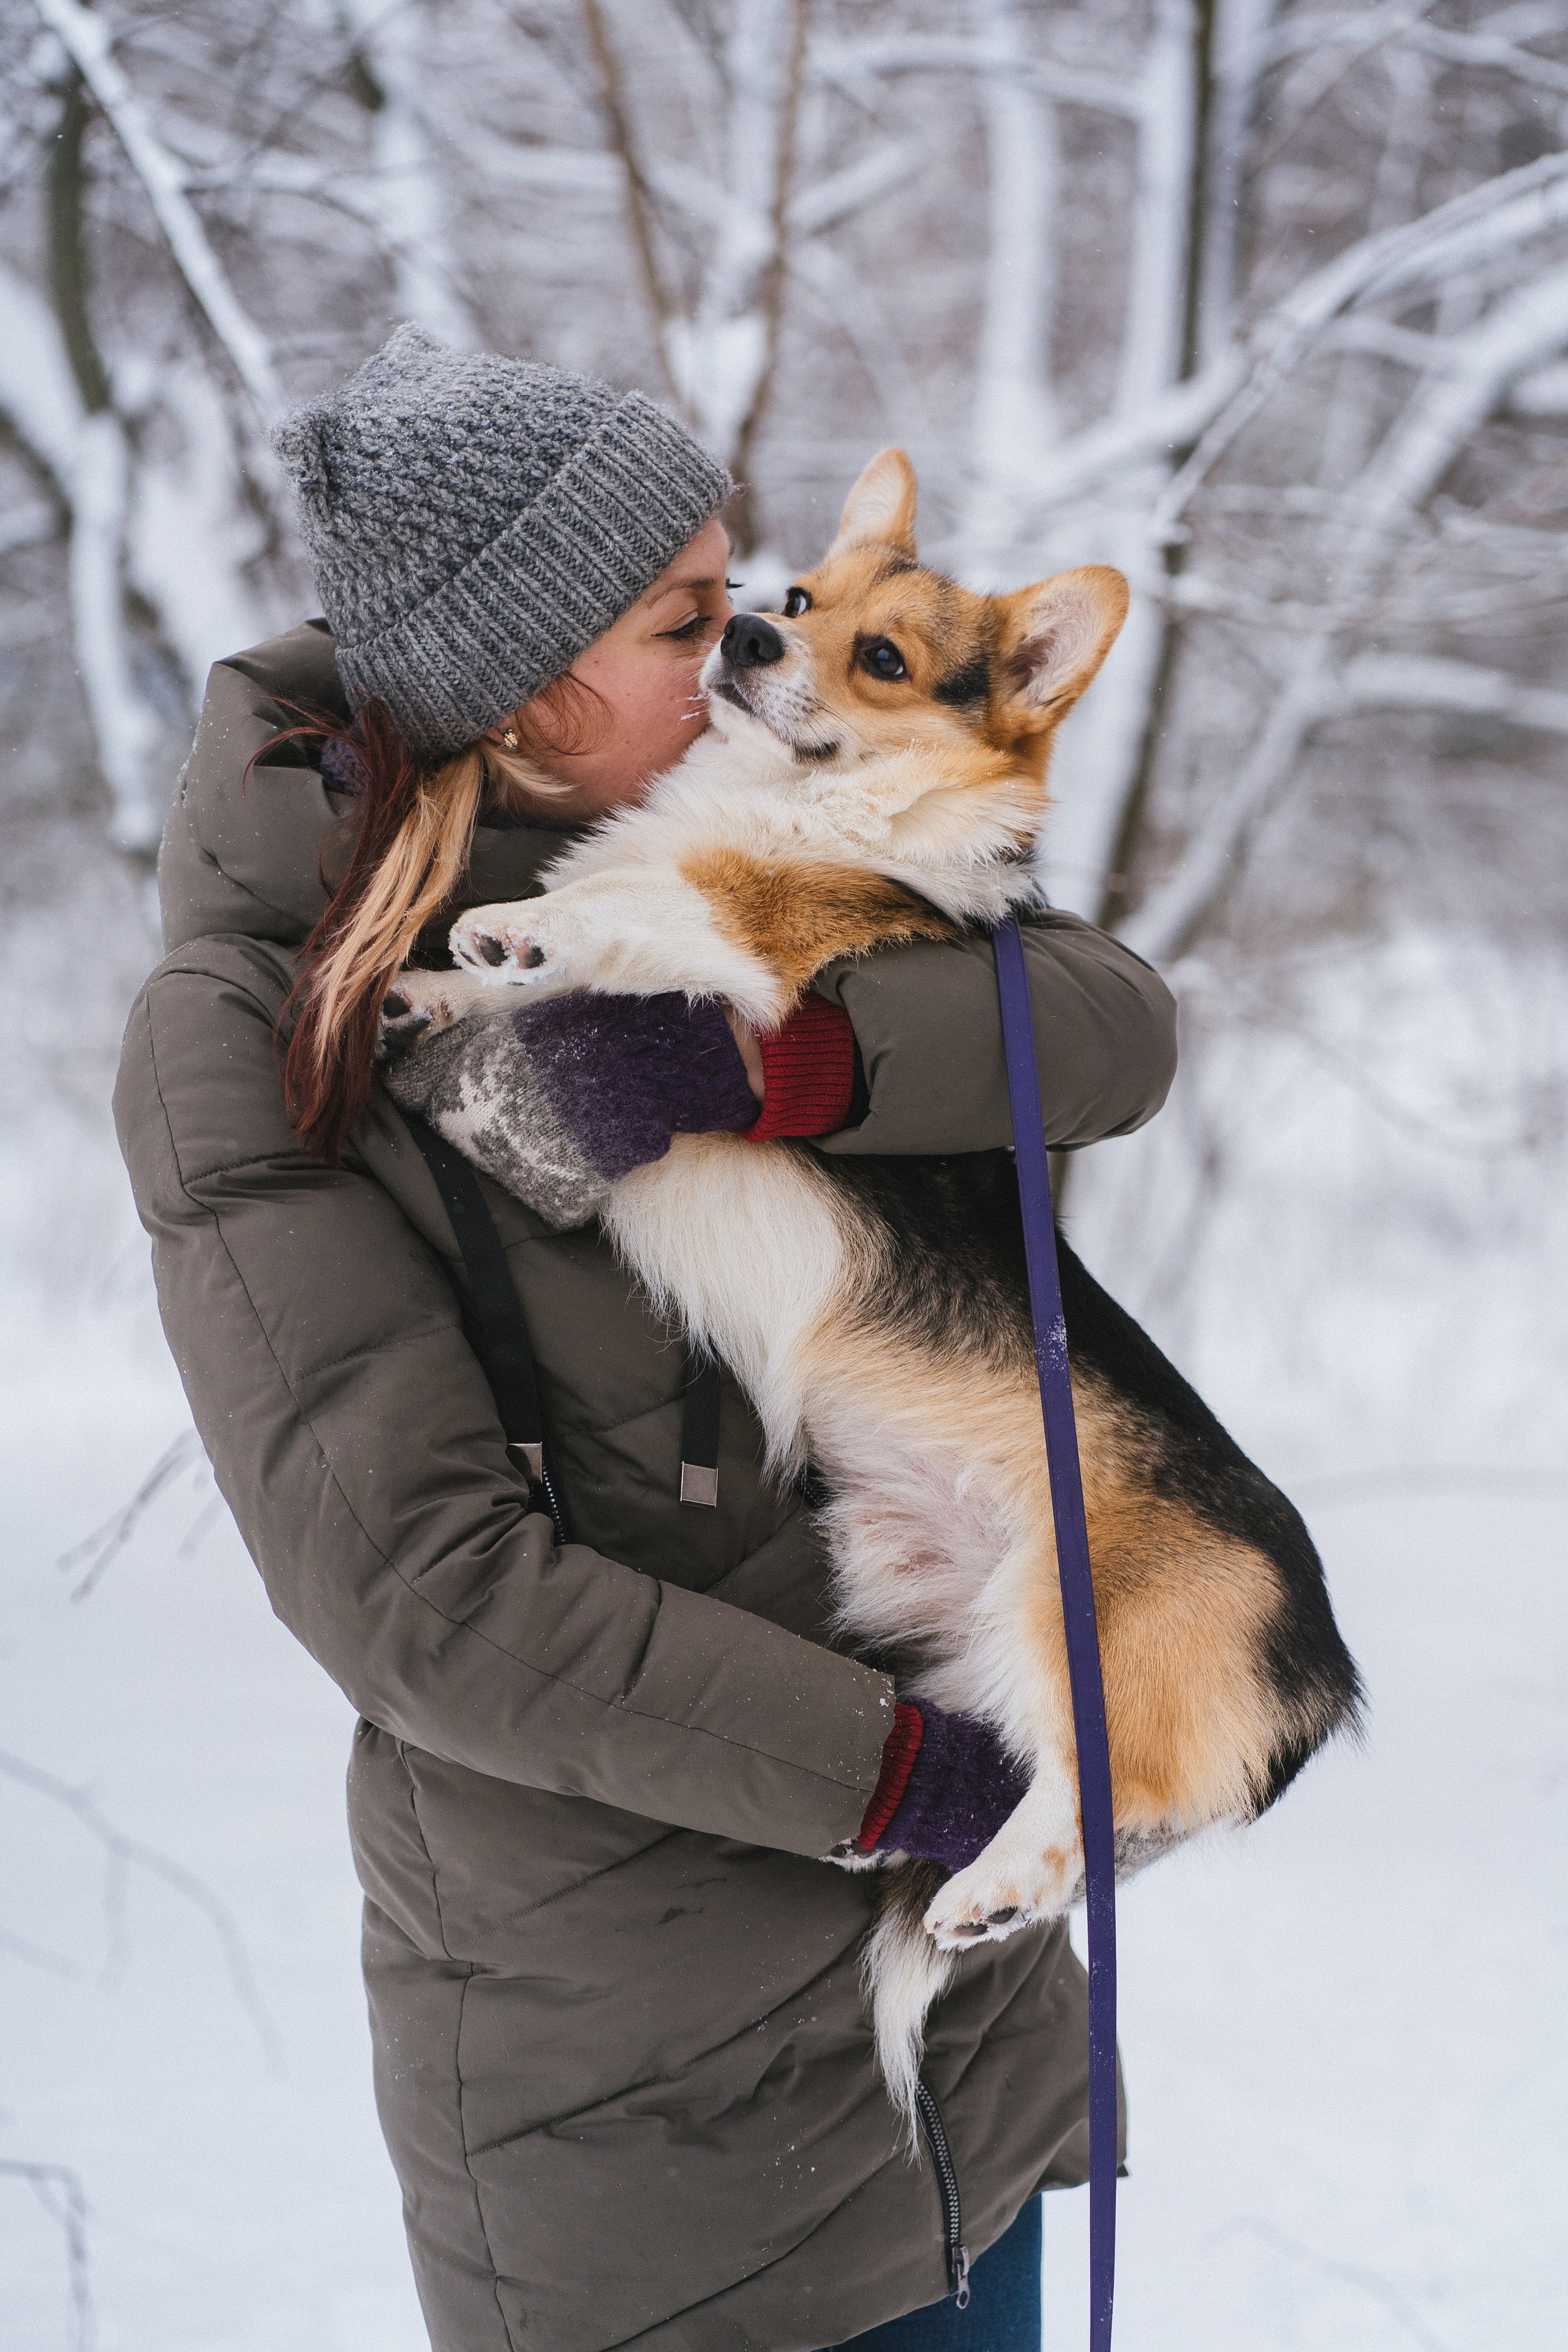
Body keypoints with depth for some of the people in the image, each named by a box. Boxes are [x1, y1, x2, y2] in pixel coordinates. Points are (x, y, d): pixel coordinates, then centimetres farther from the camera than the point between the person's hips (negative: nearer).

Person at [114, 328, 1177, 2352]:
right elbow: (413, 1592, -20)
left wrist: (783, 1064, -26)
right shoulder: (244, 1045, -14)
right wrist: (887, 1765, -17)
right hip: (619, 2018, -6)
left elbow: (1116, 1029, -8)